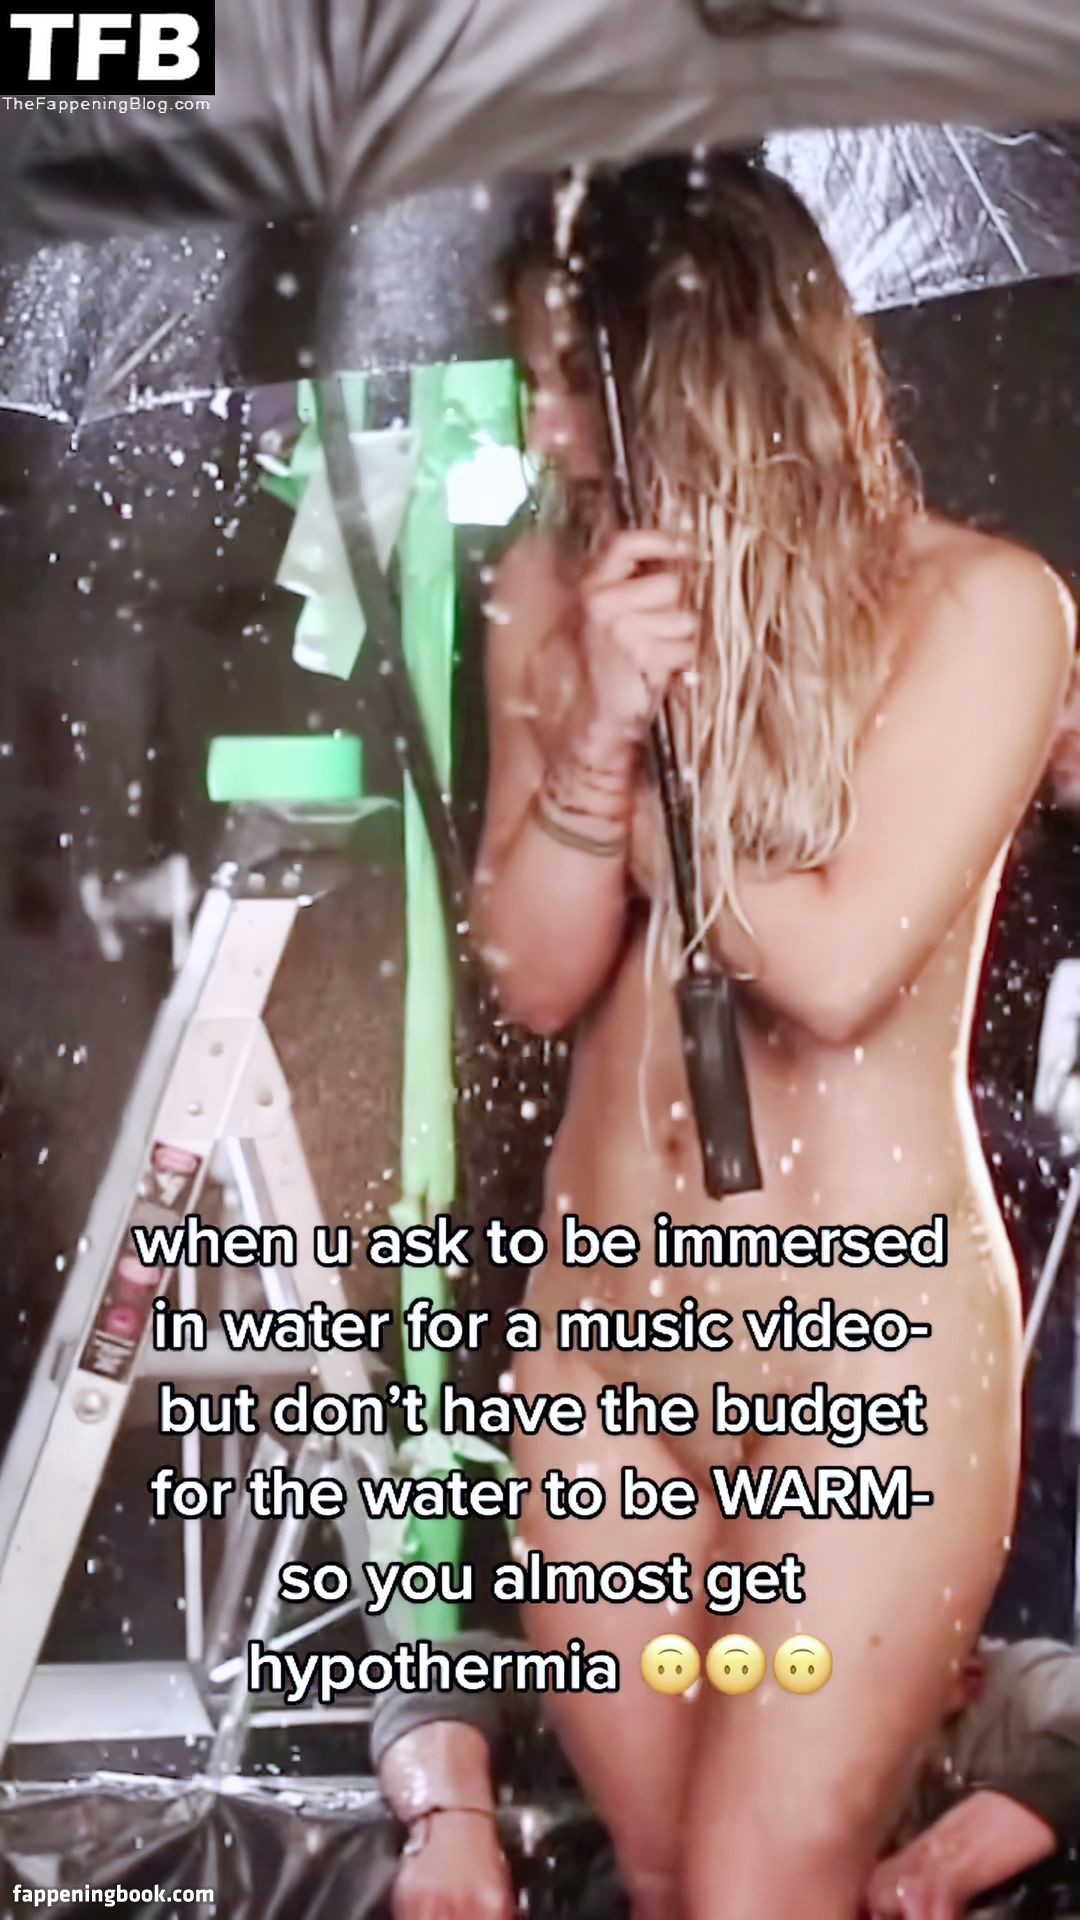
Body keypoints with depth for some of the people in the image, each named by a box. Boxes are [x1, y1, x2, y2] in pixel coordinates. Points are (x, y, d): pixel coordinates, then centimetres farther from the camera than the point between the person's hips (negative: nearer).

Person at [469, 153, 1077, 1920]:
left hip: (866, 1343, -4)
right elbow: (535, 976, -3)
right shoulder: (554, 595, 2)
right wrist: (595, 733, -19)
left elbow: (839, 964, -18)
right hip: (601, 1333, 5)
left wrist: (655, 748, -7)